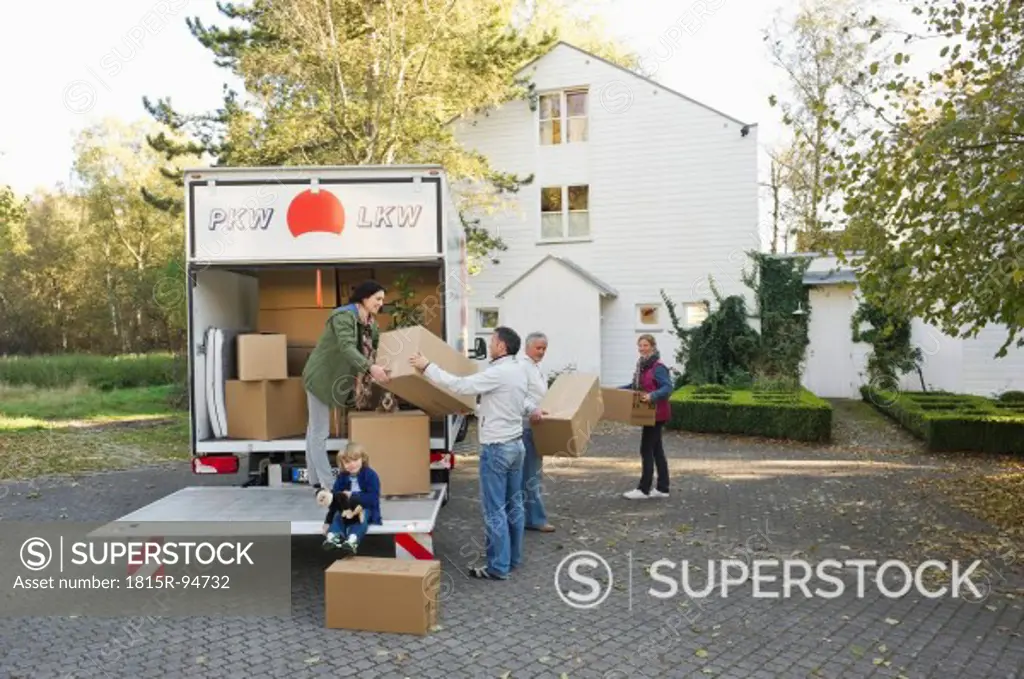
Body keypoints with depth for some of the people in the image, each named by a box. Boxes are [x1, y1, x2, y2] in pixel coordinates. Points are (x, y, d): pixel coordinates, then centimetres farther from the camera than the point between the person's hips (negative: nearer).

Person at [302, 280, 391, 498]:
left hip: (337, 379, 9)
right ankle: (327, 486, -2)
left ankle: (317, 483, 19)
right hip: (322, 377, -9)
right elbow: (347, 348, -35)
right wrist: (370, 368, -47)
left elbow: (380, 346, 7)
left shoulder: (370, 323, 8)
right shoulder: (344, 316, -22)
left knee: (315, 431, 14)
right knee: (320, 432, -4)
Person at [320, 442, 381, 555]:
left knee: (362, 515, -34)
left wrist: (353, 496, -24)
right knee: (338, 514, -24)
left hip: (366, 509, -4)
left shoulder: (371, 475, -11)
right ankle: (333, 537, -51)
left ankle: (352, 540, -59)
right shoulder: (341, 478, 3)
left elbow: (373, 499, -21)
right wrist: (328, 521, -4)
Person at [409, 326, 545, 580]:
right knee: (513, 505, 15)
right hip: (516, 444, 10)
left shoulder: (497, 373, -20)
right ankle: (513, 558, 25)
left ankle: (498, 567, 3)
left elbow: (460, 385, -24)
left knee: (494, 510, -2)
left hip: (496, 448, -9)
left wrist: (427, 367, -18)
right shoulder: (519, 371, 9)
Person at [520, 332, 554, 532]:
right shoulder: (522, 367, -13)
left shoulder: (537, 368, 18)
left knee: (533, 472, 14)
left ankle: (528, 515, 21)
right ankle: (535, 519, -3)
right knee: (531, 473, -6)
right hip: (527, 426, -10)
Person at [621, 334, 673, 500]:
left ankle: (643, 489, 3)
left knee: (646, 450, -5)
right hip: (649, 414, 9)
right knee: (657, 450, 12)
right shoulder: (642, 365, 11)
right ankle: (662, 488, 19)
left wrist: (653, 395, -40)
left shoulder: (658, 367, -16)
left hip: (656, 414, -9)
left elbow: (667, 387, -25)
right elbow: (635, 386, 23)